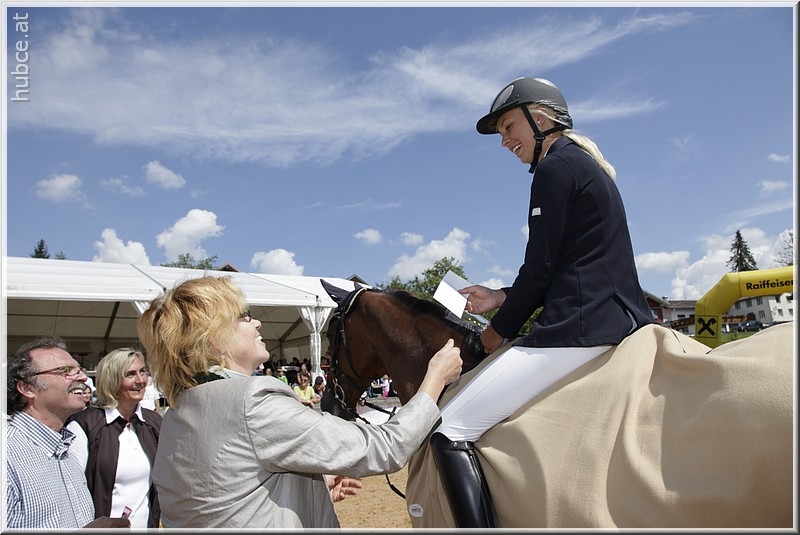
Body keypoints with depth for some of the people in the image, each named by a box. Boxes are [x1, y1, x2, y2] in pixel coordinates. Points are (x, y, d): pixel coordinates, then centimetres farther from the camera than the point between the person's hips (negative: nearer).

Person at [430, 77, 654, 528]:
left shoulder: (556, 166, -8)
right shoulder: (588, 166, 22)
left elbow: (540, 269, -12)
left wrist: (500, 331, 2)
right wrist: (501, 299, 17)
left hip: (579, 328, -11)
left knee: (450, 429, -13)